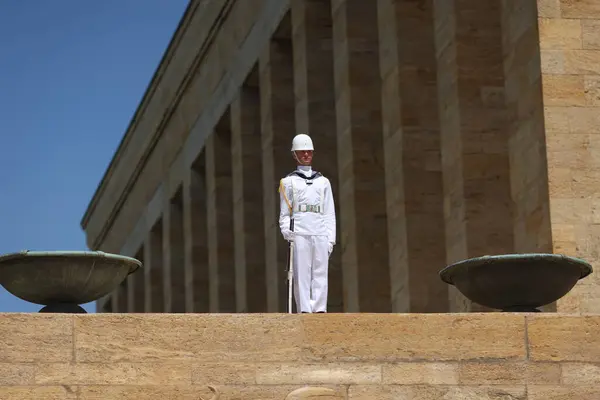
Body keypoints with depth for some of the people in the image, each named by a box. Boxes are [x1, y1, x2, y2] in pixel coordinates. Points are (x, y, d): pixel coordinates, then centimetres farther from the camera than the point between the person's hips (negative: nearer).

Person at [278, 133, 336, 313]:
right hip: (299, 233, -2)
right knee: (302, 274, -8)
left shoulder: (323, 182, 20)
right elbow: (284, 213, 9)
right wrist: (287, 232, -9)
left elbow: (330, 214, 16)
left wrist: (331, 239, 6)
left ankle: (320, 310, -6)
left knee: (320, 273, -4)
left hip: (320, 233, 2)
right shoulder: (288, 182, 14)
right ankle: (304, 310, -12)